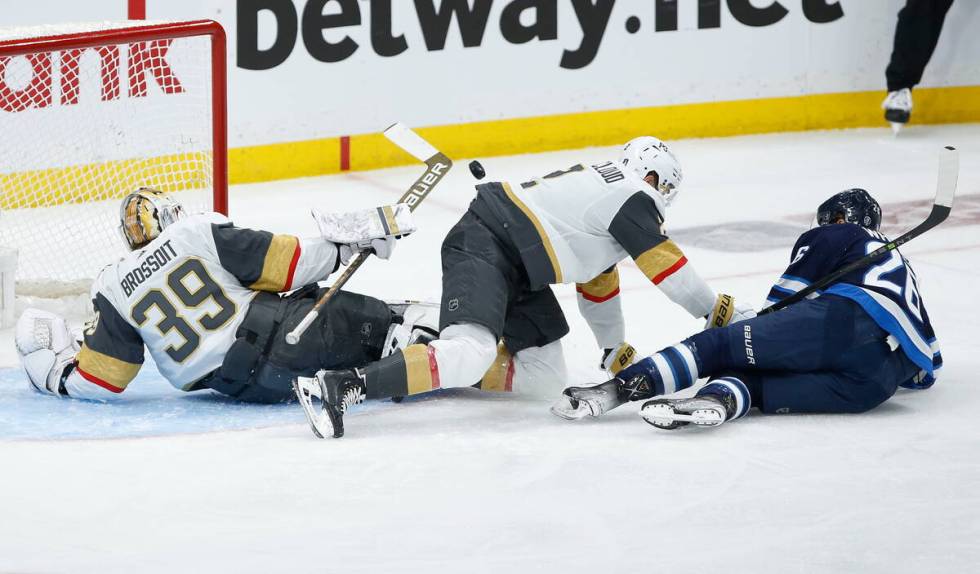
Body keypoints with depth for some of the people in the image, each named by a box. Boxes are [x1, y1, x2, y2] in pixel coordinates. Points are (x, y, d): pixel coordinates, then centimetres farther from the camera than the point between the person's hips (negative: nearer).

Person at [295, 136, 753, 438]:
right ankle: (341, 385, -39)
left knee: (544, 375, 8)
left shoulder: (606, 189, 26)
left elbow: (597, 282, 35)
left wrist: (614, 350, 42)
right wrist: (720, 312, 11)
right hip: (483, 246, -10)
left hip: (514, 268, 10)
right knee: (469, 355, -30)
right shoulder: (634, 196, -3)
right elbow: (667, 267, -2)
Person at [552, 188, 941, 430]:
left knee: (720, 345, -3)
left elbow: (783, 301, 17)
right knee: (750, 381, -1)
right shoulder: (902, 269, 44)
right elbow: (929, 365, 39)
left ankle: (618, 387, -24)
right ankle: (722, 399, -40)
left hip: (847, 320, -5)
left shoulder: (833, 237, 25)